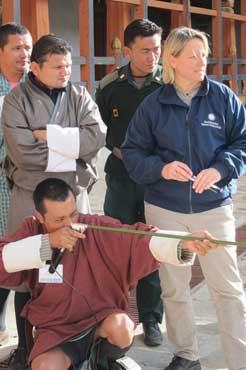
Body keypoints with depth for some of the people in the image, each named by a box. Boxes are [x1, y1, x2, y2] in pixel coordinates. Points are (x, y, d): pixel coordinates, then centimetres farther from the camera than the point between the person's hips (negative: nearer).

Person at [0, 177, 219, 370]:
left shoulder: (98, 228, -11)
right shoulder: (32, 231, -5)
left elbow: (140, 240, -24)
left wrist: (184, 243, -42)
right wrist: (47, 242, -28)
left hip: (101, 322, 0)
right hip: (56, 331, 0)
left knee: (120, 325, -33)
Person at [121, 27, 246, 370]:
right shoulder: (153, 104, -1)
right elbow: (132, 152, 2)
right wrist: (161, 168, -16)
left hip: (213, 207, -1)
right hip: (165, 209, 2)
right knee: (173, 287, 12)